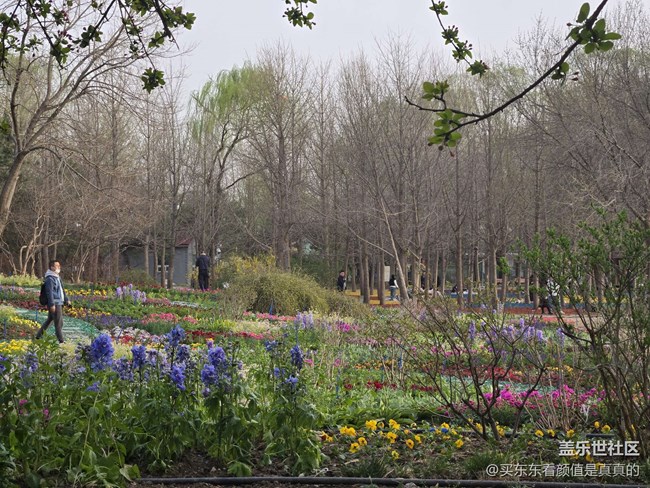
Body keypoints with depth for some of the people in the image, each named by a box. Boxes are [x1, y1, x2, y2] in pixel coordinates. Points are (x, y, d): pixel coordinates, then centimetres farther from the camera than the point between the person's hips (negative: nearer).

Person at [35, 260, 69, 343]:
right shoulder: (50, 278, -13)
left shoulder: (57, 277, 18)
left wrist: (66, 300, 23)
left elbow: (62, 290, 25)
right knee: (59, 322, -6)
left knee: (49, 320, 17)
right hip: (55, 304, -10)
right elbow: (49, 292, -19)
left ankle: (39, 335, 26)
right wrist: (52, 304, -23)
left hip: (59, 303, 10)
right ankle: (61, 341, -2)